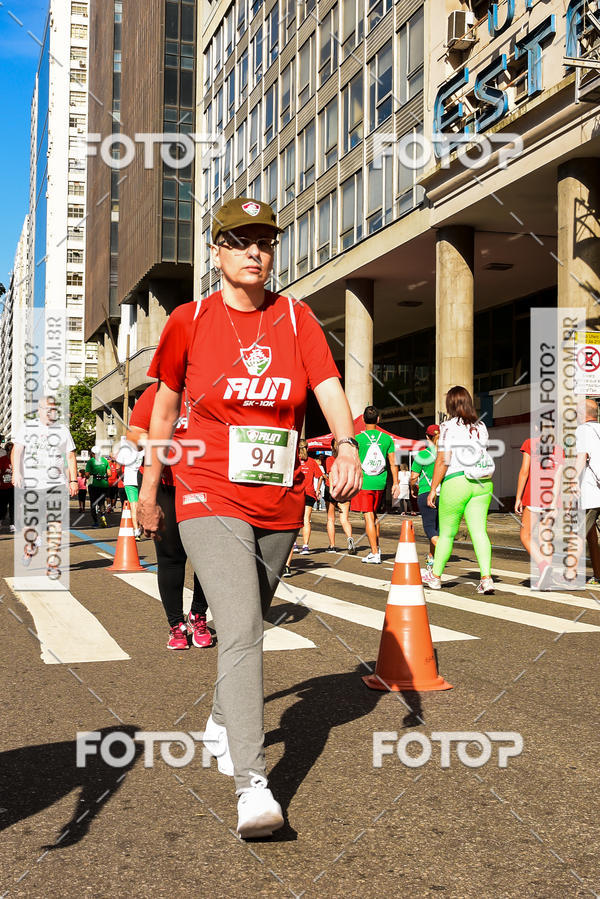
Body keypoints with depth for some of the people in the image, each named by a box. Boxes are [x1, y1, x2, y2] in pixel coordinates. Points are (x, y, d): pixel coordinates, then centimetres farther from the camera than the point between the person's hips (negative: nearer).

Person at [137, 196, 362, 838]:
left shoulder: (296, 319, 4)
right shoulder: (189, 320, -1)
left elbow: (329, 388, -9)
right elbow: (165, 406, 9)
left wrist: (347, 447, -29)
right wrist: (149, 489, 12)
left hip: (280, 505, 3)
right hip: (210, 499, -3)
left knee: (246, 623, 17)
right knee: (240, 631, -17)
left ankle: (221, 724, 43)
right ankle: (252, 786, -18)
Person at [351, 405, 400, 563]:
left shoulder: (358, 439, -6)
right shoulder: (387, 439, 3)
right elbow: (393, 463, 5)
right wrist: (395, 483, 12)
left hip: (364, 483, -4)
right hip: (380, 484, 4)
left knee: (368, 517, -3)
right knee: (374, 515, 20)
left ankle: (375, 554, -6)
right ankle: (376, 548, 22)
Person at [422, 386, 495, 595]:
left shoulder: (449, 427, -6)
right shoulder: (481, 426, 11)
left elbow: (442, 461, -9)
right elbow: (482, 455, 17)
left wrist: (433, 489, -3)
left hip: (456, 483, -5)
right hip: (482, 483, 5)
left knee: (447, 533, 8)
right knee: (479, 531, 1)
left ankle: (435, 576, 23)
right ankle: (486, 577, -12)